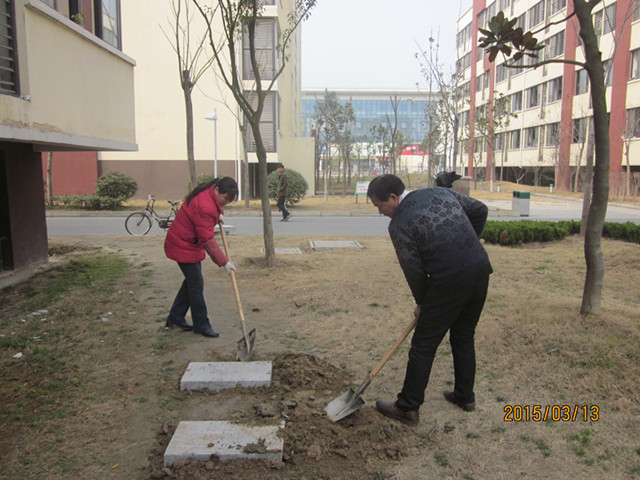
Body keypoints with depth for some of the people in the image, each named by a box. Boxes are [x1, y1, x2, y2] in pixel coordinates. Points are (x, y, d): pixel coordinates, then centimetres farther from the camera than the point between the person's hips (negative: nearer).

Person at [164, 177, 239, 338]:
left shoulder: (209, 195, -1)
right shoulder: (204, 206, -31)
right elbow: (207, 240, -31)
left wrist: (216, 218, 13)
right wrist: (224, 262, -27)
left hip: (191, 243, 10)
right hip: (183, 246, -10)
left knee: (192, 281, 15)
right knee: (196, 285, -4)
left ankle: (175, 318, 27)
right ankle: (201, 325, 8)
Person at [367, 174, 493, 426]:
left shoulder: (399, 224, -10)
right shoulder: (440, 192, 9)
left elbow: (414, 271, -6)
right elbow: (480, 210, 16)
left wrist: (421, 303, 10)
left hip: (449, 282, -8)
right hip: (480, 270, 8)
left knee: (424, 345, 5)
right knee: (464, 336, 23)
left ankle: (407, 407, 15)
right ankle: (465, 396, 36)